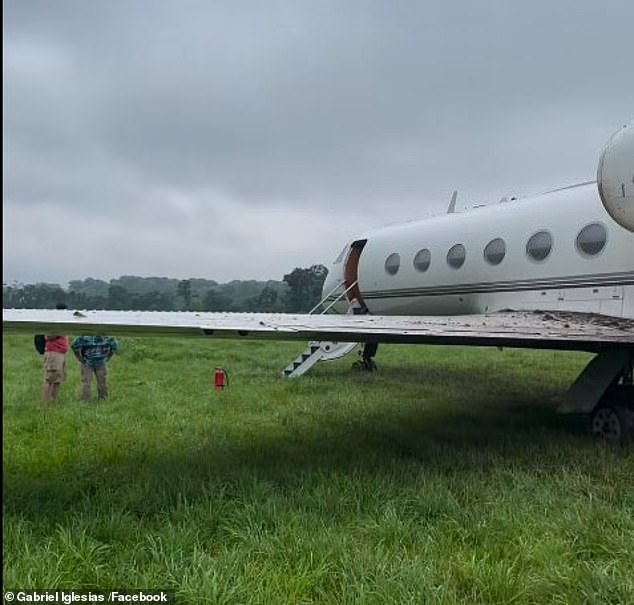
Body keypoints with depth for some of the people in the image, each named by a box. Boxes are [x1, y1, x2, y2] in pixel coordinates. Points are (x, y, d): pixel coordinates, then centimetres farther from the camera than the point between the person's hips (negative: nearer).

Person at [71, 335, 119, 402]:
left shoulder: (109, 337, -11)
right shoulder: (85, 335, -23)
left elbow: (115, 346, 8)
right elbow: (75, 345, -15)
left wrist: (108, 358, 6)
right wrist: (79, 358, -10)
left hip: (101, 363, 3)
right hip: (87, 363, -3)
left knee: (103, 383, 3)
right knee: (86, 383, -8)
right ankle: (85, 402, -2)